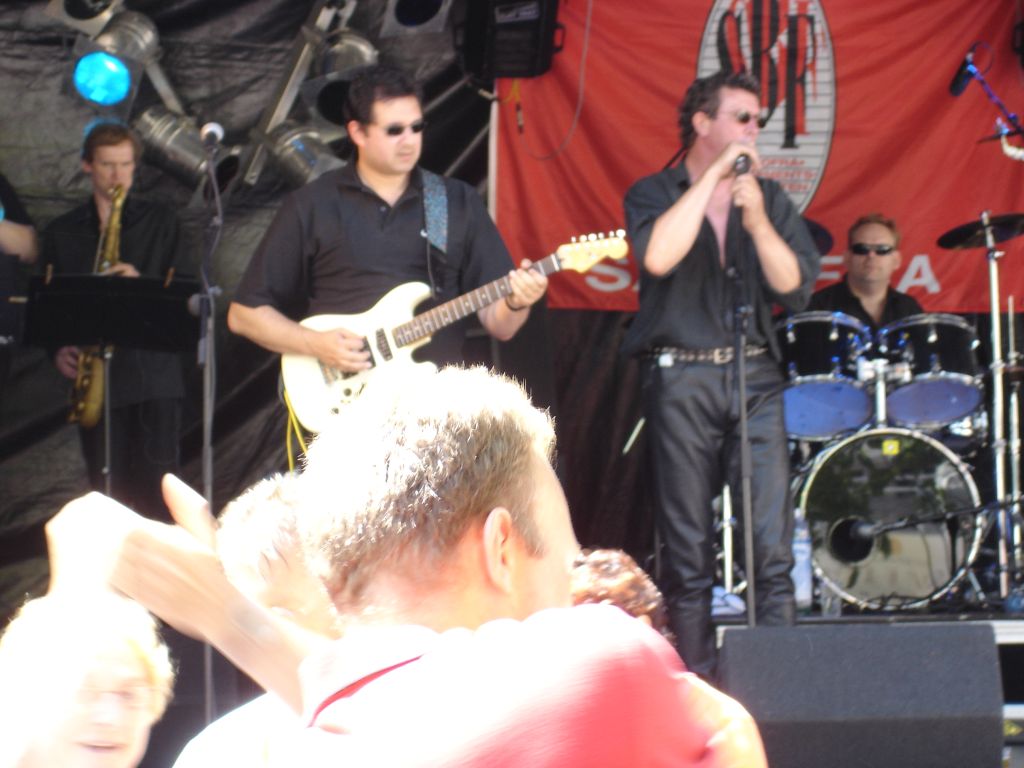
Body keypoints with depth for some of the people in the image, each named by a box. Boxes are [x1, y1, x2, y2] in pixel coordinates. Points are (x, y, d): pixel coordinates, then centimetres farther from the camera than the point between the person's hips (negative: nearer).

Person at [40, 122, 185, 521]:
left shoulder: (160, 222, 9)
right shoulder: (61, 232, 12)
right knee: (106, 491, 1)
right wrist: (58, 350, -5)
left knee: (155, 488, -7)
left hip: (153, 373, -1)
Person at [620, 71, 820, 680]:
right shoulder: (654, 194, 4)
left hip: (755, 377, 2)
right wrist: (714, 175, -13)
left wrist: (756, 220, -13)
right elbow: (659, 257, -19)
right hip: (681, 380, -2)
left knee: (774, 547, -6)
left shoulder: (769, 197, 13)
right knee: (688, 555, 1)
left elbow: (796, 286, 1)